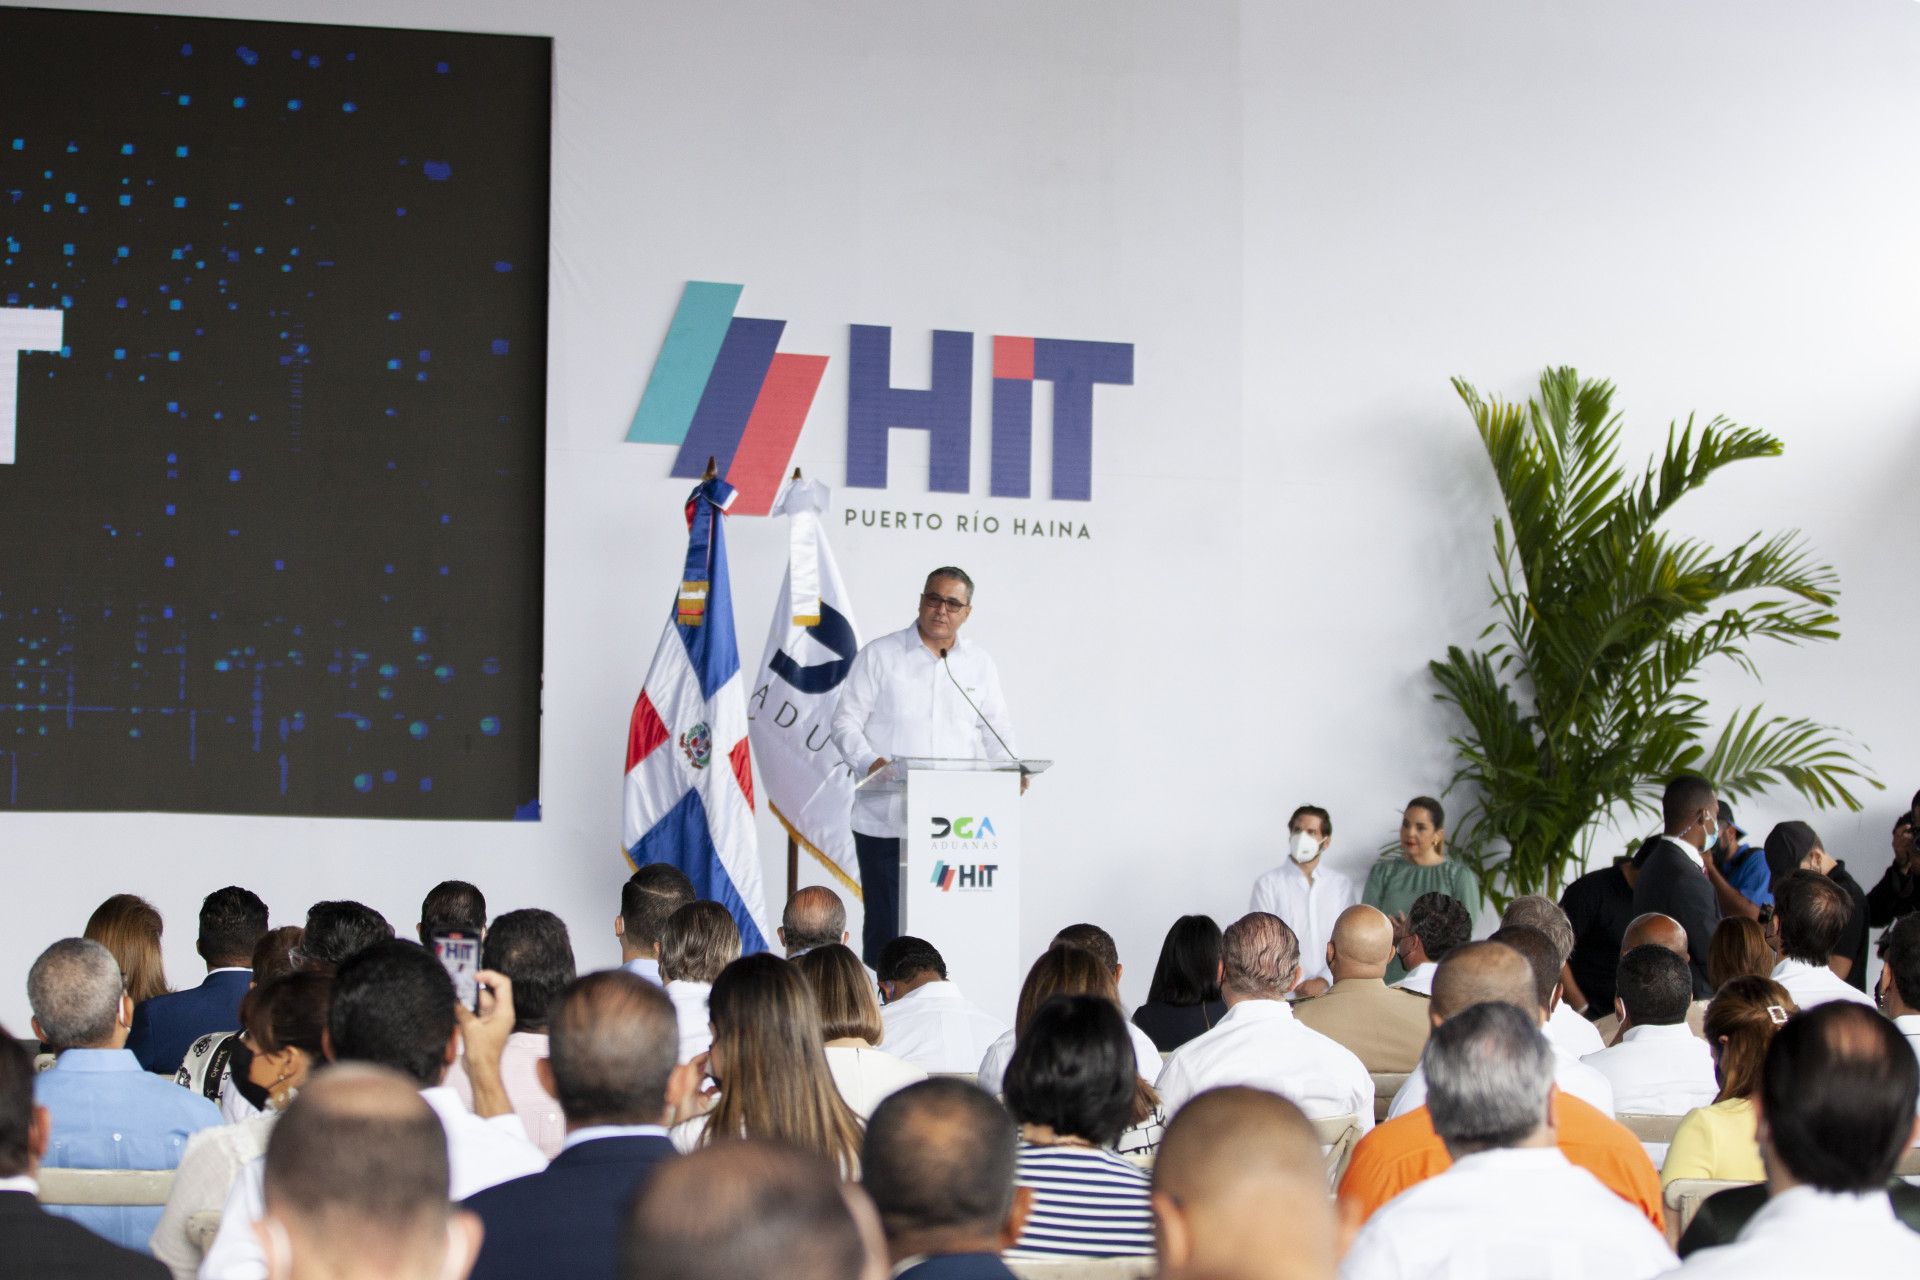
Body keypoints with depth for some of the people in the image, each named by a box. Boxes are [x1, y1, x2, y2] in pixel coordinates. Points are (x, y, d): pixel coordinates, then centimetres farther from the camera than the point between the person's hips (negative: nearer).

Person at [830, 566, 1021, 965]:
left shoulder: (980, 665, 15)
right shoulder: (879, 655, 6)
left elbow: (996, 730, 16)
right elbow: (846, 720, 3)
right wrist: (868, 761, -16)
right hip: (886, 818, -2)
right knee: (885, 925, -3)